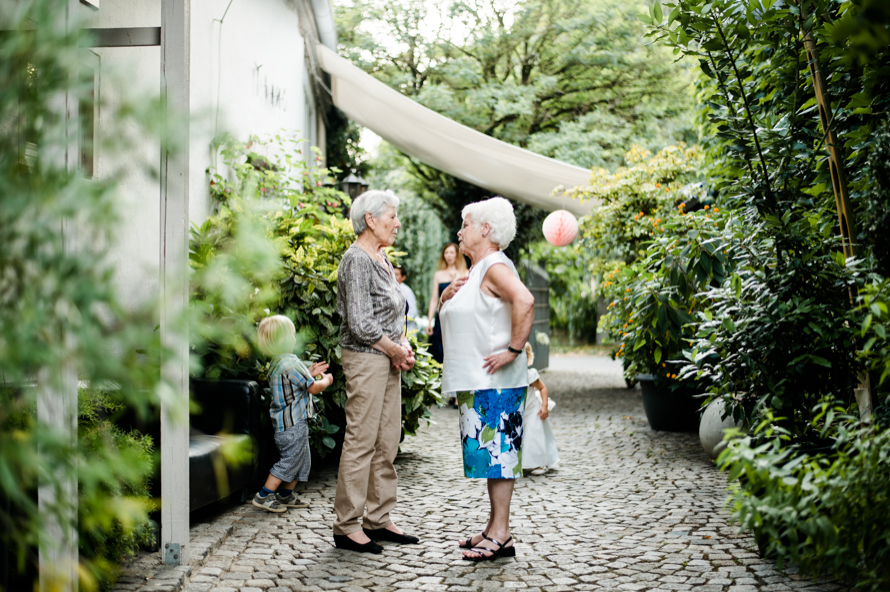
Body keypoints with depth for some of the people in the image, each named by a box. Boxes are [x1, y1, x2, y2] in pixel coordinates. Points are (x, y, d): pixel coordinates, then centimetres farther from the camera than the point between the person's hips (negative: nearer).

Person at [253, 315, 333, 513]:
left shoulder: (277, 363, 11)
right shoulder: (292, 364, -21)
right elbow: (313, 388, -16)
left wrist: (309, 373, 19)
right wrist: (326, 380, 3)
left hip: (286, 421, 10)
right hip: (293, 423, -10)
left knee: (301, 459, 18)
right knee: (290, 460, -3)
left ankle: (285, 495, 24)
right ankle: (263, 495, 1)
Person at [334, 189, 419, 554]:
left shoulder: (382, 259, 15)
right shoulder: (357, 260, -14)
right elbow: (360, 324, -20)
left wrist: (403, 345, 4)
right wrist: (395, 350, -10)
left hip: (388, 359, 10)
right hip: (365, 358, -10)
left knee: (386, 442, 12)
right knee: (361, 442, -5)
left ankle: (378, 519, 22)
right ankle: (347, 527, 3)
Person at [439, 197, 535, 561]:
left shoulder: (495, 266, -12)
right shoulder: (474, 271, 20)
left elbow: (525, 301, -29)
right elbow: (450, 310, 29)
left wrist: (513, 350, -25)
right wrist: (448, 293, 7)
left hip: (494, 381, -10)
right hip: (476, 381, 10)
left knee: (496, 450, -7)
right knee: (490, 452, 11)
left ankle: (501, 536, -3)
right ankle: (494, 529, 17)